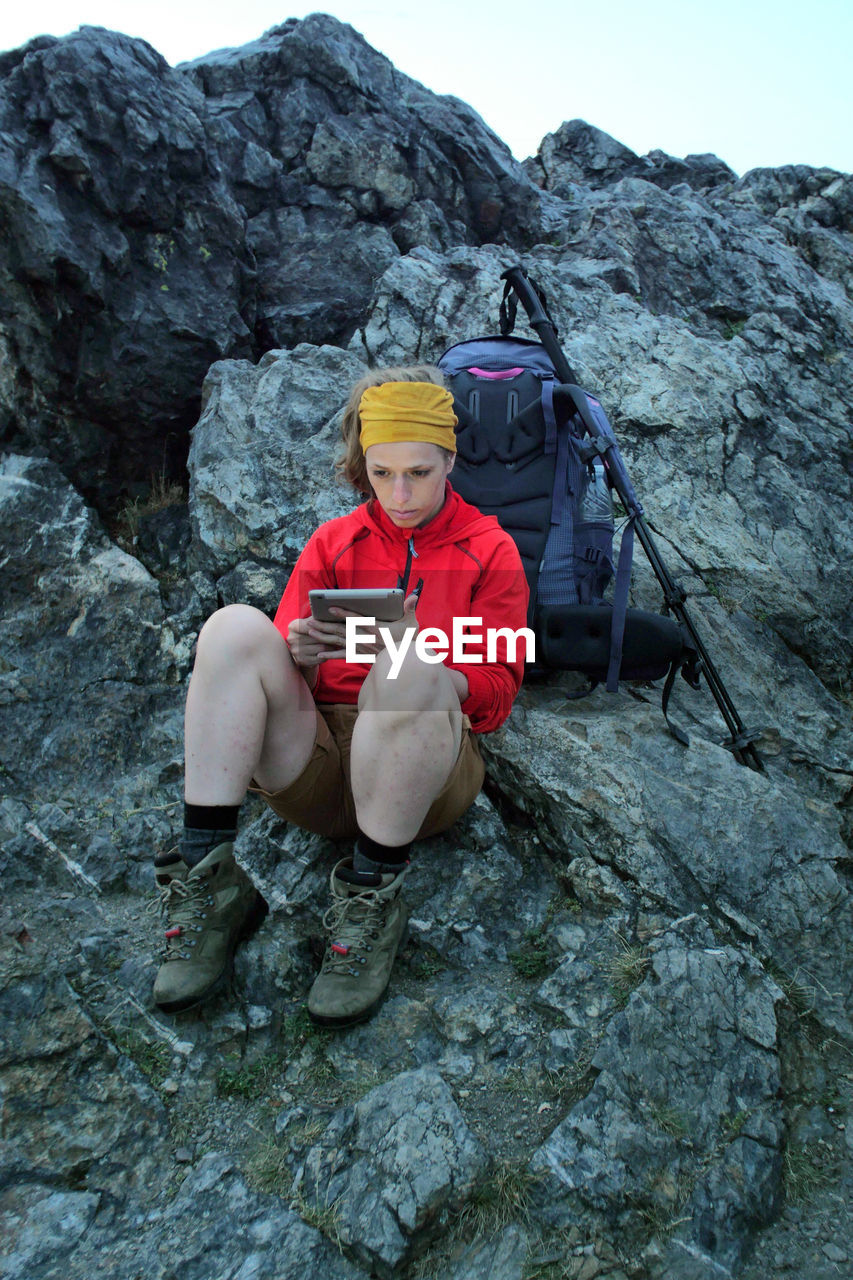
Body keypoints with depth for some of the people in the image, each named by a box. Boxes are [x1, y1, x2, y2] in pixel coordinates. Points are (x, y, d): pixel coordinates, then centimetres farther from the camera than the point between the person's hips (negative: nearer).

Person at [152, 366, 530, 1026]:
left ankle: (373, 899, -22)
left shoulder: (490, 550, 8)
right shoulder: (333, 542, 16)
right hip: (315, 769, 3)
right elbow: (275, 669, 12)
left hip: (425, 773, -2)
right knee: (237, 626, -21)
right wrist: (299, 656, -14)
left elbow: (495, 697, 0)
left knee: (408, 668, -35)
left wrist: (413, 652, -19)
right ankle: (208, 884, -23)